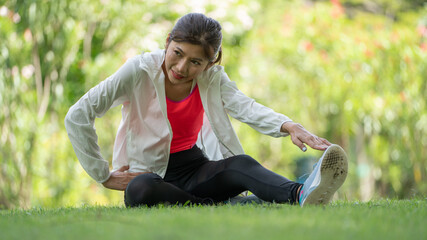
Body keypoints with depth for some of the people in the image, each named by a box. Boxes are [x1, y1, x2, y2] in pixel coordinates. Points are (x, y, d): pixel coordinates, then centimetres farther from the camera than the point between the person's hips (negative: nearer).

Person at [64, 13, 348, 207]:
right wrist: (104, 176, -14)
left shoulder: (212, 77, -1)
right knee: (140, 191, -40)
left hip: (196, 168, 3)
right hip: (151, 172, -3)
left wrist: (288, 126, -41)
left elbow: (245, 106, -20)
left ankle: (301, 196, -59)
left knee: (240, 163, -30)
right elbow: (77, 117, -16)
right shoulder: (140, 71, -14)